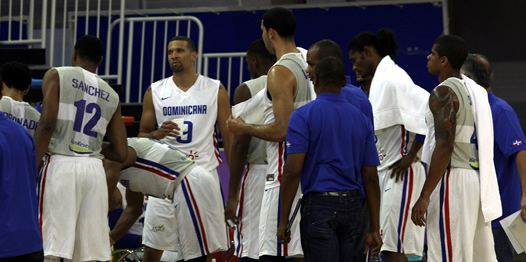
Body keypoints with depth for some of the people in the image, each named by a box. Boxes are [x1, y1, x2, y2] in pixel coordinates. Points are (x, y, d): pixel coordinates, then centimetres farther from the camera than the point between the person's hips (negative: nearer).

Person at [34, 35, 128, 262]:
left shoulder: (57, 76, 5)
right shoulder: (111, 96, 17)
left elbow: (47, 122, -10)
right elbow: (120, 154, 13)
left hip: (60, 164, -4)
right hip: (95, 168, 4)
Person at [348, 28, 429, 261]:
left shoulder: (392, 79, -14)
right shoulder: (380, 80, 17)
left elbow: (430, 109, -25)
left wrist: (411, 156, -20)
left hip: (399, 173, -10)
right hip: (384, 172, 10)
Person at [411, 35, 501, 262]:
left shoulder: (443, 93, -11)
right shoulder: (478, 91, 16)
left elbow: (444, 147, -19)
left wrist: (425, 196, -20)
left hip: (452, 180, -9)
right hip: (479, 180, 9)